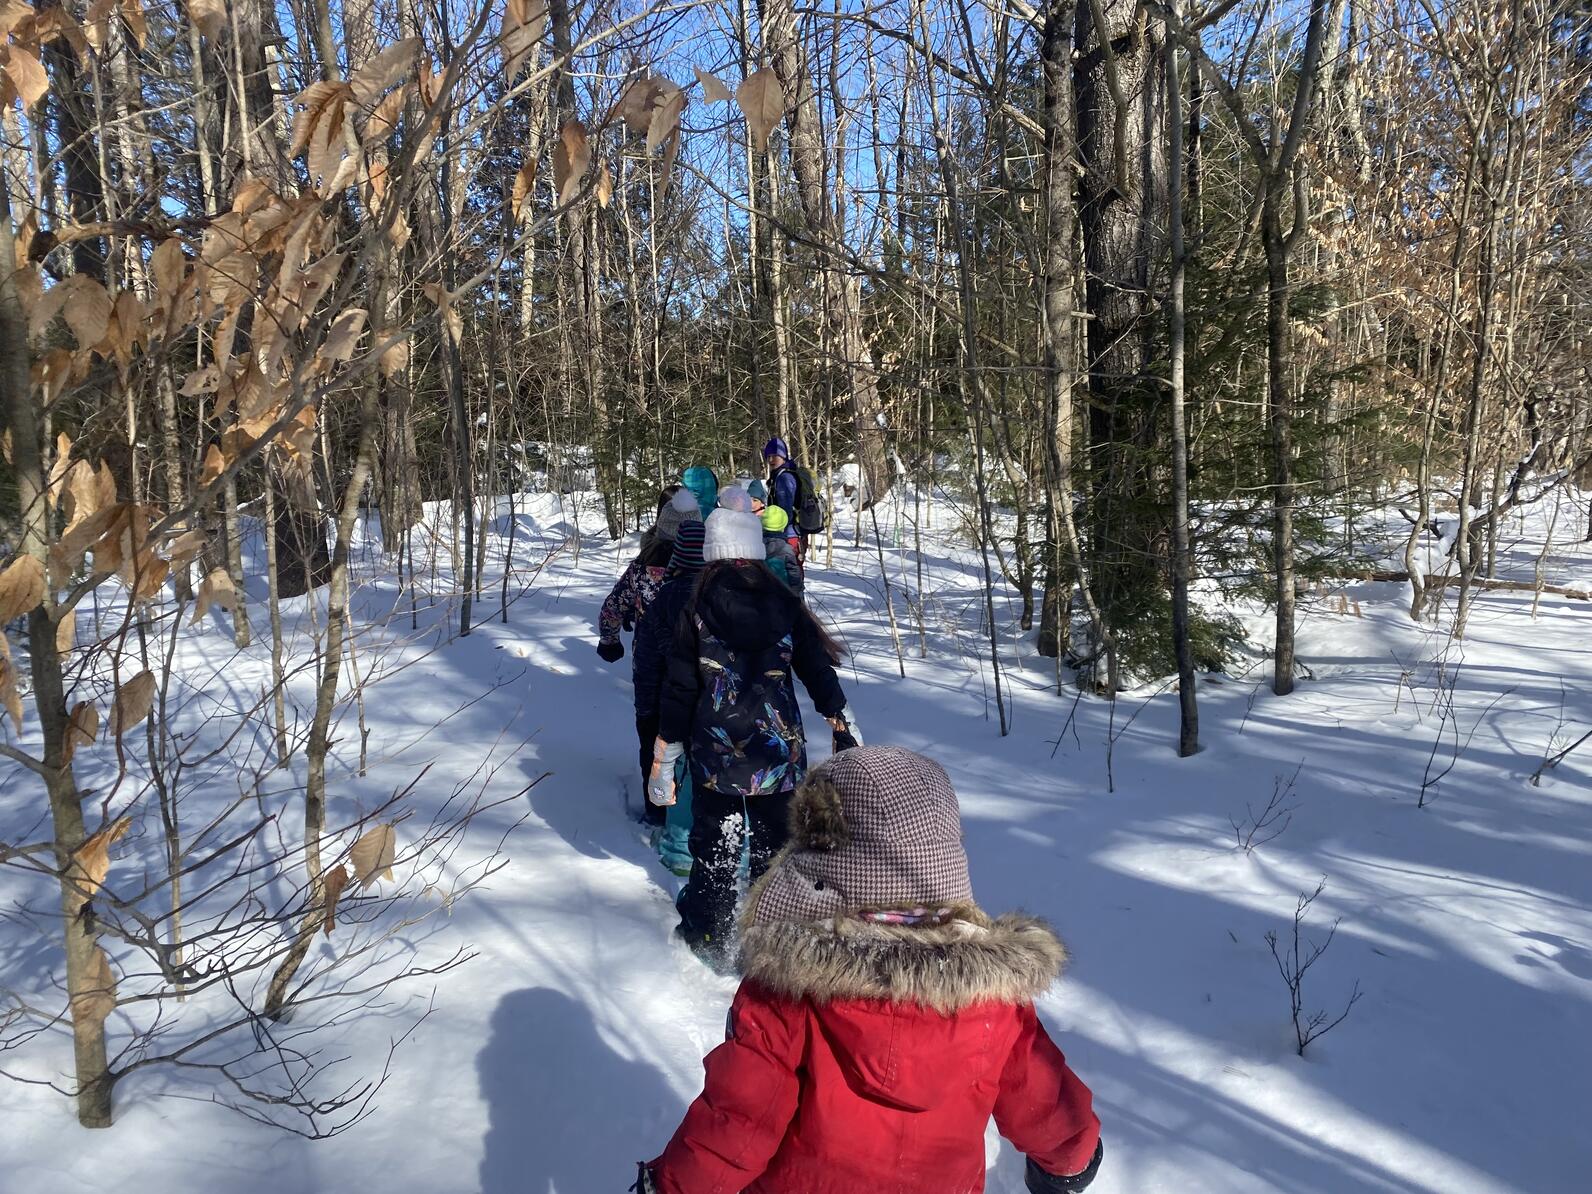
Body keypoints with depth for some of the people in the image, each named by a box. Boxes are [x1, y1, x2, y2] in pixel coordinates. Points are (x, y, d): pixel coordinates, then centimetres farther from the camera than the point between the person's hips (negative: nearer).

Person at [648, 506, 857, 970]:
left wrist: (664, 758, 3)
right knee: (774, 846, 14)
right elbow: (818, 671, 1)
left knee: (714, 845, 15)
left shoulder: (697, 610, -6)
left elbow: (678, 689, -4)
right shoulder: (785, 605, -4)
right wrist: (844, 725, 11)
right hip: (779, 750, 1)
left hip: (715, 753, 0)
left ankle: (710, 940, 25)